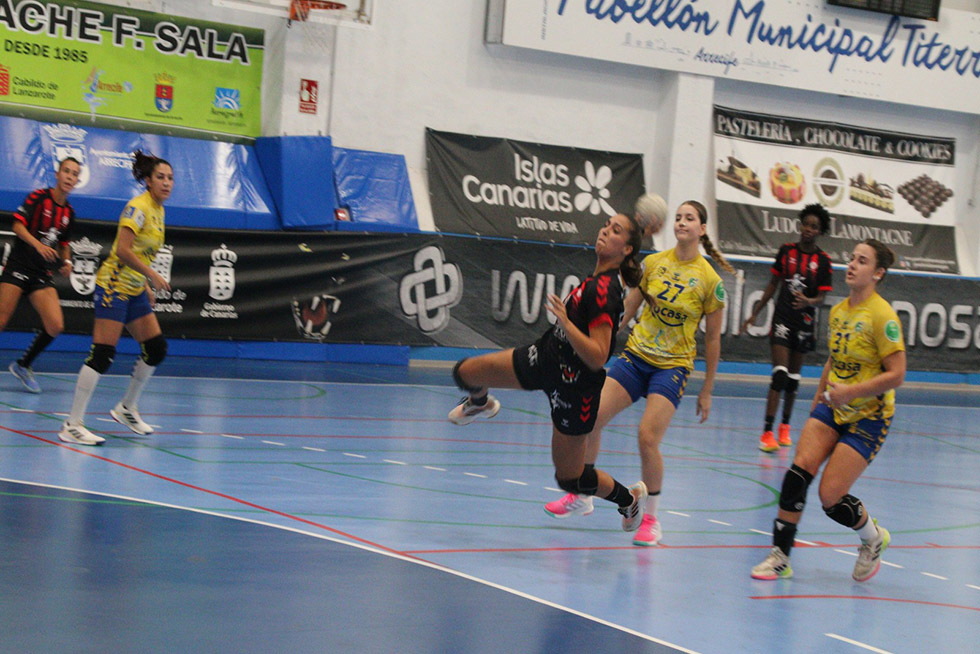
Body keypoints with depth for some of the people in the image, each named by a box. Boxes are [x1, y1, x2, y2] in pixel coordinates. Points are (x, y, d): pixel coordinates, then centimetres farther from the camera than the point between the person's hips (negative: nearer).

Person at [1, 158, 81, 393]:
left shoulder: (69, 213, 13)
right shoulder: (39, 197, -4)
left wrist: (66, 262, 5)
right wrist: (38, 245, -27)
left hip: (43, 275, 5)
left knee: (55, 325, -9)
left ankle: (23, 365, 12)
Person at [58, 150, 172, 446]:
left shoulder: (158, 210, 12)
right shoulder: (138, 207, -15)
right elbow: (123, 249, -23)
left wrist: (147, 286, 17)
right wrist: (152, 275, -21)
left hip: (135, 289, 9)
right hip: (114, 285, -9)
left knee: (156, 348, 7)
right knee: (102, 353, -13)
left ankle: (127, 408, 23)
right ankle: (72, 425, -12)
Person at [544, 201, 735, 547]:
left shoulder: (710, 280, -8)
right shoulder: (653, 263, 1)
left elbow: (712, 337, -1)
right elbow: (627, 308, 11)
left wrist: (707, 391, 1)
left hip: (673, 365, -4)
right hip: (636, 354, 4)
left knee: (647, 437, -17)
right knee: (590, 418, -5)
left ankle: (651, 518, 3)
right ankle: (581, 497, 15)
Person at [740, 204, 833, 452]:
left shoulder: (822, 260, -2)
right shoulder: (786, 251, 1)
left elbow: (821, 297, -3)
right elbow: (773, 284, 10)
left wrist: (808, 301, -27)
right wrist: (755, 314, 12)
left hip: (804, 322, 1)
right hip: (782, 318, -1)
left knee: (793, 377, 10)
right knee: (779, 374, -13)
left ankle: (785, 425, 28)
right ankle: (767, 432, -15)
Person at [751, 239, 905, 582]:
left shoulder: (882, 315, -16)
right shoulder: (838, 311, 7)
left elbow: (896, 374, -19)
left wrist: (851, 391, -27)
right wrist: (817, 402, 22)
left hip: (868, 416, -6)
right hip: (832, 409, 6)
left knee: (830, 498, -10)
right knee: (798, 472, -14)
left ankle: (874, 537, 20)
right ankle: (780, 557, -6)